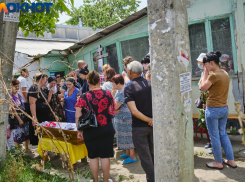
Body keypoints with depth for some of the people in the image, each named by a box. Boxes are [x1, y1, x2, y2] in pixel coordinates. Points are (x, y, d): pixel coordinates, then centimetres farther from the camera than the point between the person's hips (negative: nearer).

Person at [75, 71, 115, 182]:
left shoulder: (84, 97, -10)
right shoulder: (107, 94, -5)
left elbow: (78, 116, -10)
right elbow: (112, 112, 8)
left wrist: (79, 131, 0)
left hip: (90, 131, -1)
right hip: (107, 130, 1)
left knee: (93, 157, 13)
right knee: (105, 156, 10)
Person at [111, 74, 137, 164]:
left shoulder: (123, 92, -23)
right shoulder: (119, 91, 11)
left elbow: (115, 107, -24)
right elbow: (116, 104, 11)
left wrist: (112, 95, -16)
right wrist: (112, 94, 2)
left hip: (125, 117, -10)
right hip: (120, 117, 10)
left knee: (128, 136, -1)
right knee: (124, 136, 19)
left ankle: (132, 157, 11)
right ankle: (128, 153, 33)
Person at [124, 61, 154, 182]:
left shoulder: (128, 88, -12)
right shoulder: (151, 84, -1)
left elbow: (134, 111, -21)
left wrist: (149, 120, -12)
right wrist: (153, 120, -4)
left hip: (139, 127, -5)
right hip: (153, 126, 5)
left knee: (145, 156, 9)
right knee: (153, 153, 22)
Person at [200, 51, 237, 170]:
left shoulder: (214, 75, -20)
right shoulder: (225, 74, 7)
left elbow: (203, 87, -7)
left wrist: (206, 72, -4)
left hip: (213, 110, -8)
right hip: (224, 109, 9)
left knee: (214, 137, 6)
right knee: (223, 134, 19)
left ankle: (218, 162, 18)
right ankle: (231, 160, 26)